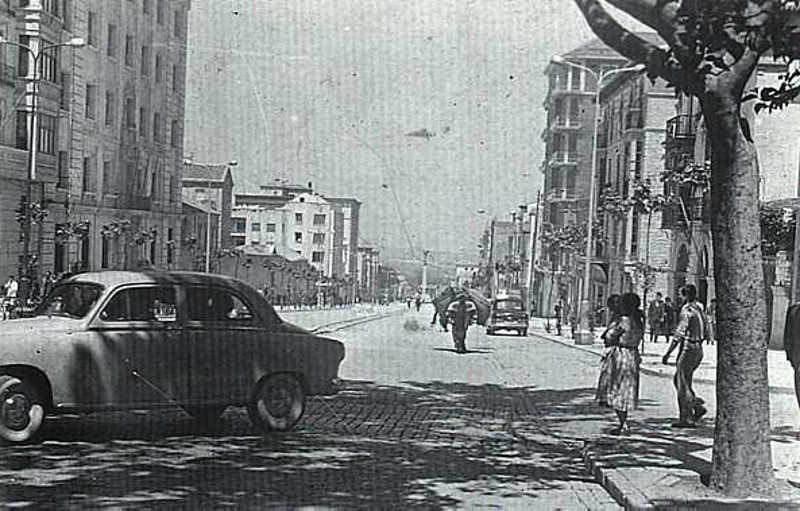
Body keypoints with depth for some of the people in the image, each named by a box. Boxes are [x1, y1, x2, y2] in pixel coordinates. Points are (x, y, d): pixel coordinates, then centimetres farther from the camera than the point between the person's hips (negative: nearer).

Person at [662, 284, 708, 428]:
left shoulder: (686, 311, -15)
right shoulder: (700, 310, 12)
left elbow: (679, 334, -20)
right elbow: (706, 333, 17)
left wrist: (667, 353, -18)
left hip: (688, 349, -9)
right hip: (699, 349, 9)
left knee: (683, 385, -2)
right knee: (677, 380, 17)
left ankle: (686, 419, -1)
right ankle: (697, 406, 9)